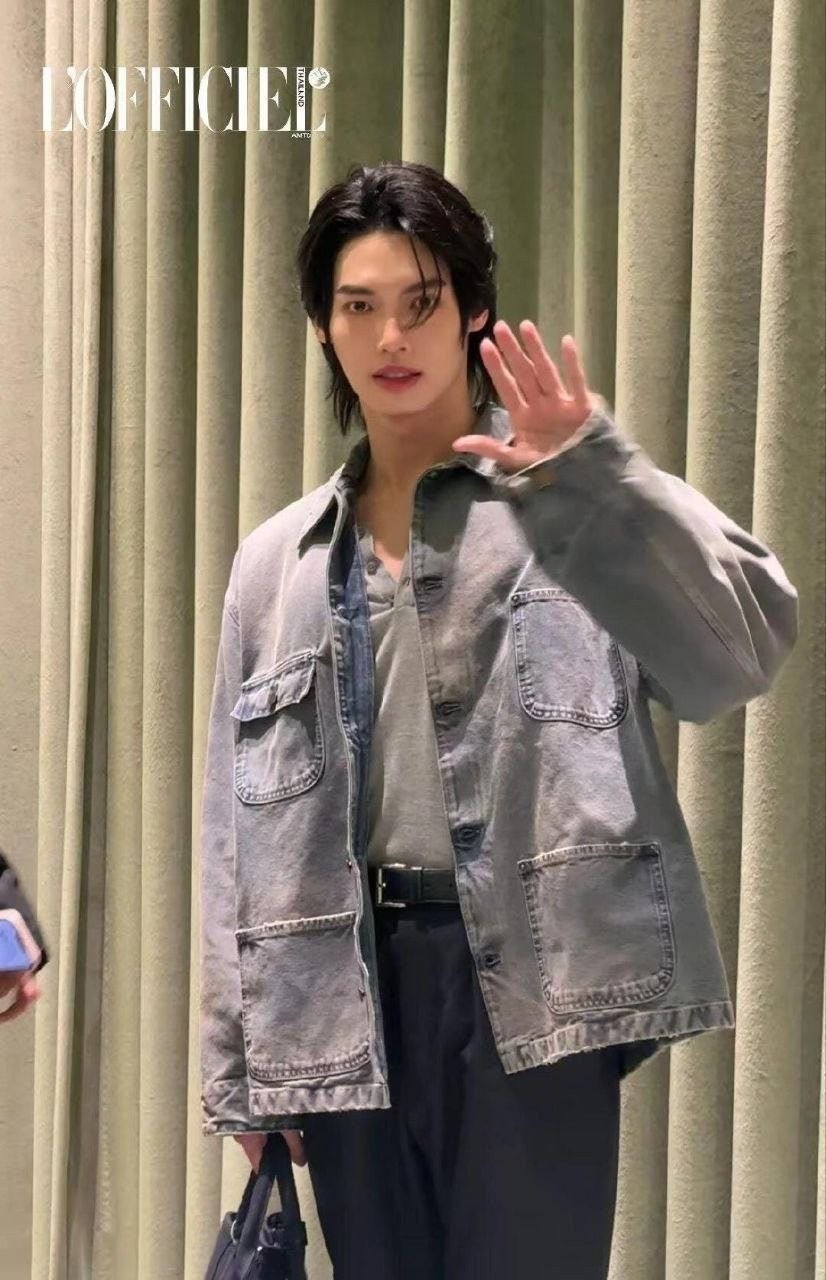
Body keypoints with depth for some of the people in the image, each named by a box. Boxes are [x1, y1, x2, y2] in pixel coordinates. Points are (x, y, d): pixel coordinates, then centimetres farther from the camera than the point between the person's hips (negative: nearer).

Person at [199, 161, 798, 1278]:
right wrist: (240, 1063, 12)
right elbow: (239, 818, 14)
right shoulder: (279, 563, 13)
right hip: (350, 992, 5)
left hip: (526, 978, -4)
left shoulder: (574, 506, 1)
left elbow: (744, 648, -16)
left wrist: (593, 479, -29)